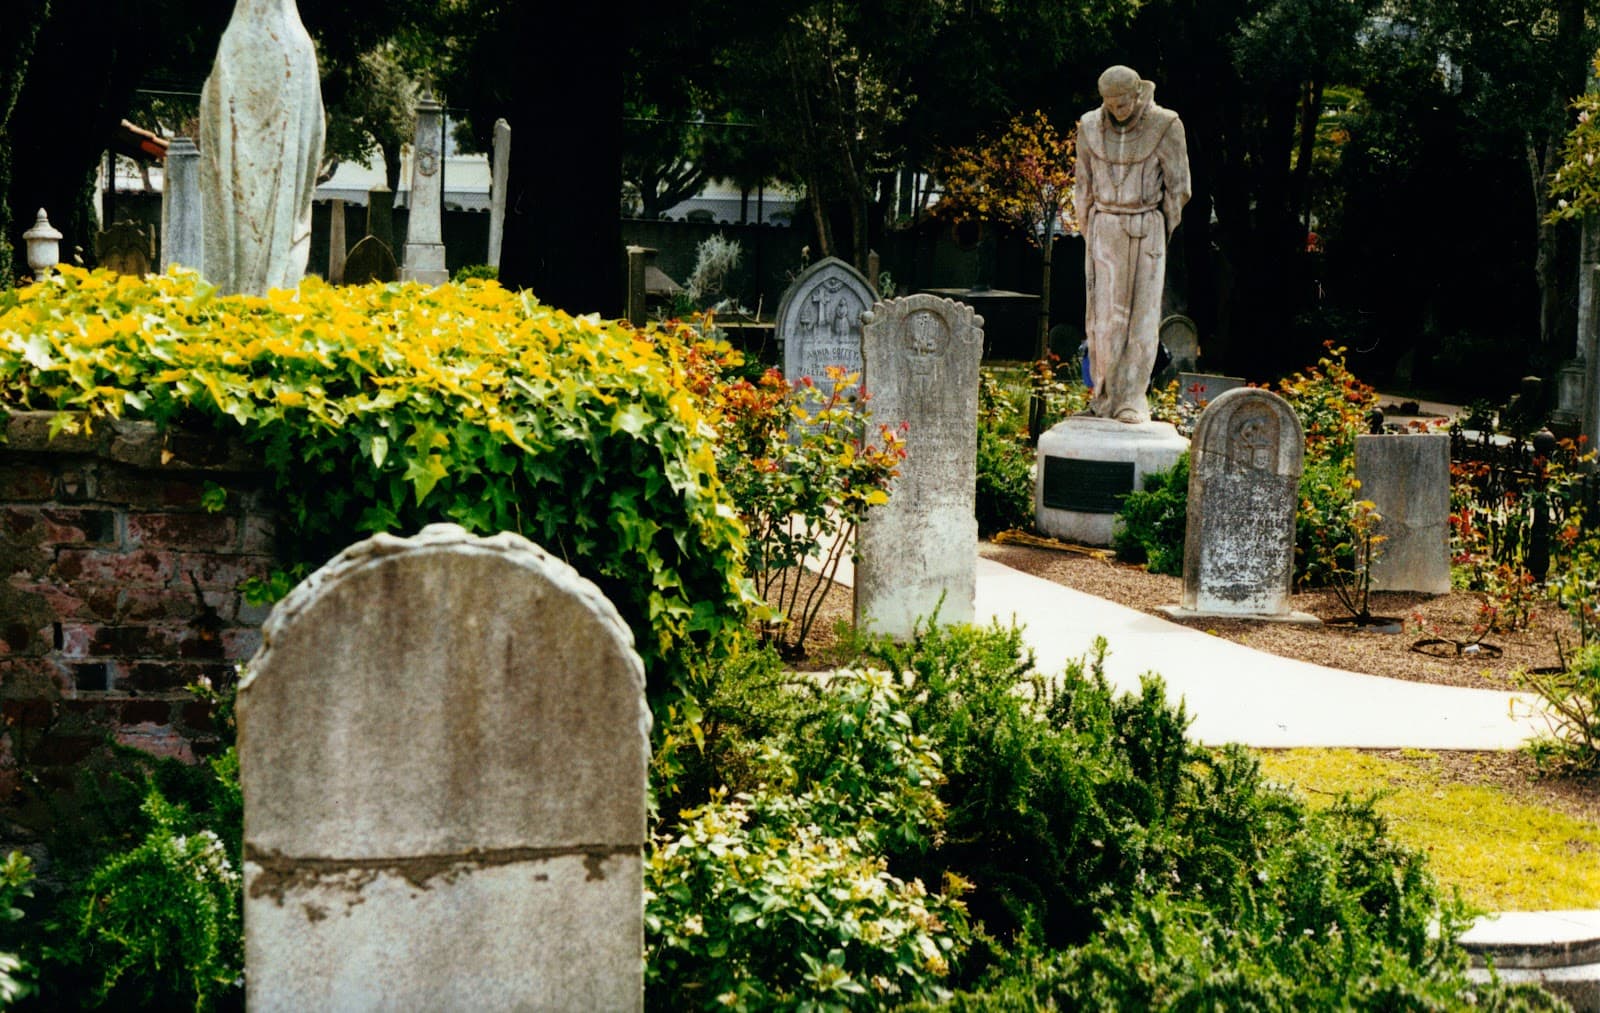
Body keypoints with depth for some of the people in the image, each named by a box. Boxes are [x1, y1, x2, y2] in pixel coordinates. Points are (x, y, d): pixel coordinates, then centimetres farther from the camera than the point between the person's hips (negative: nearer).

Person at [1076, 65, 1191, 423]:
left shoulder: (1165, 126, -10)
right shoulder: (1090, 127, -1)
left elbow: (1178, 188, -2)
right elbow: (1084, 187, 10)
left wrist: (1161, 234, 4)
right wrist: (1090, 234, 11)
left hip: (1146, 230, -2)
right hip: (1104, 228, 2)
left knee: (1141, 314, -4)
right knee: (1103, 312, -2)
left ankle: (1132, 400, -3)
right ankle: (1104, 396, 4)